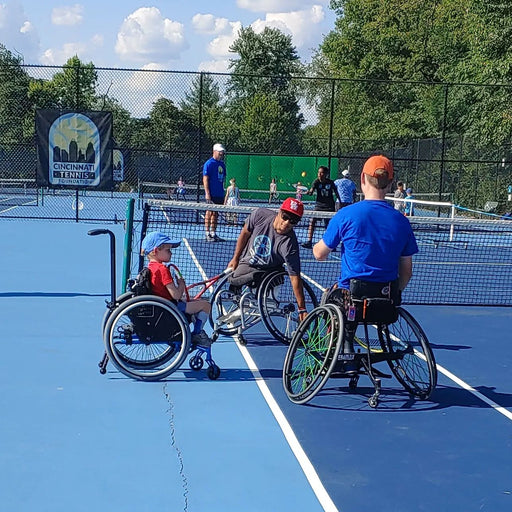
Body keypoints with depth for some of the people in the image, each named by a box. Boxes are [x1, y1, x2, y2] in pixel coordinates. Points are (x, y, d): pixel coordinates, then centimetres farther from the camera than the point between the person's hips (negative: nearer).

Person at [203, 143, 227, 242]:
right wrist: (207, 193, -18)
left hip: (220, 194, 7)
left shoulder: (222, 164, 16)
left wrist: (223, 192, 17)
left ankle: (213, 234, 14)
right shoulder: (209, 163, -7)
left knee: (215, 214, 9)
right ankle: (207, 234, 0)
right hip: (211, 194, -7)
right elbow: (205, 179, -11)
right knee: (210, 213, -4)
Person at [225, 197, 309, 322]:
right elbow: (245, 233, -2)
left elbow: (295, 278, -28)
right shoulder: (260, 214, -22)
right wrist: (235, 258, 5)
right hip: (245, 262, 4)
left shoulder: (289, 244, -31)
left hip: (266, 272, -4)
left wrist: (302, 309, -28)